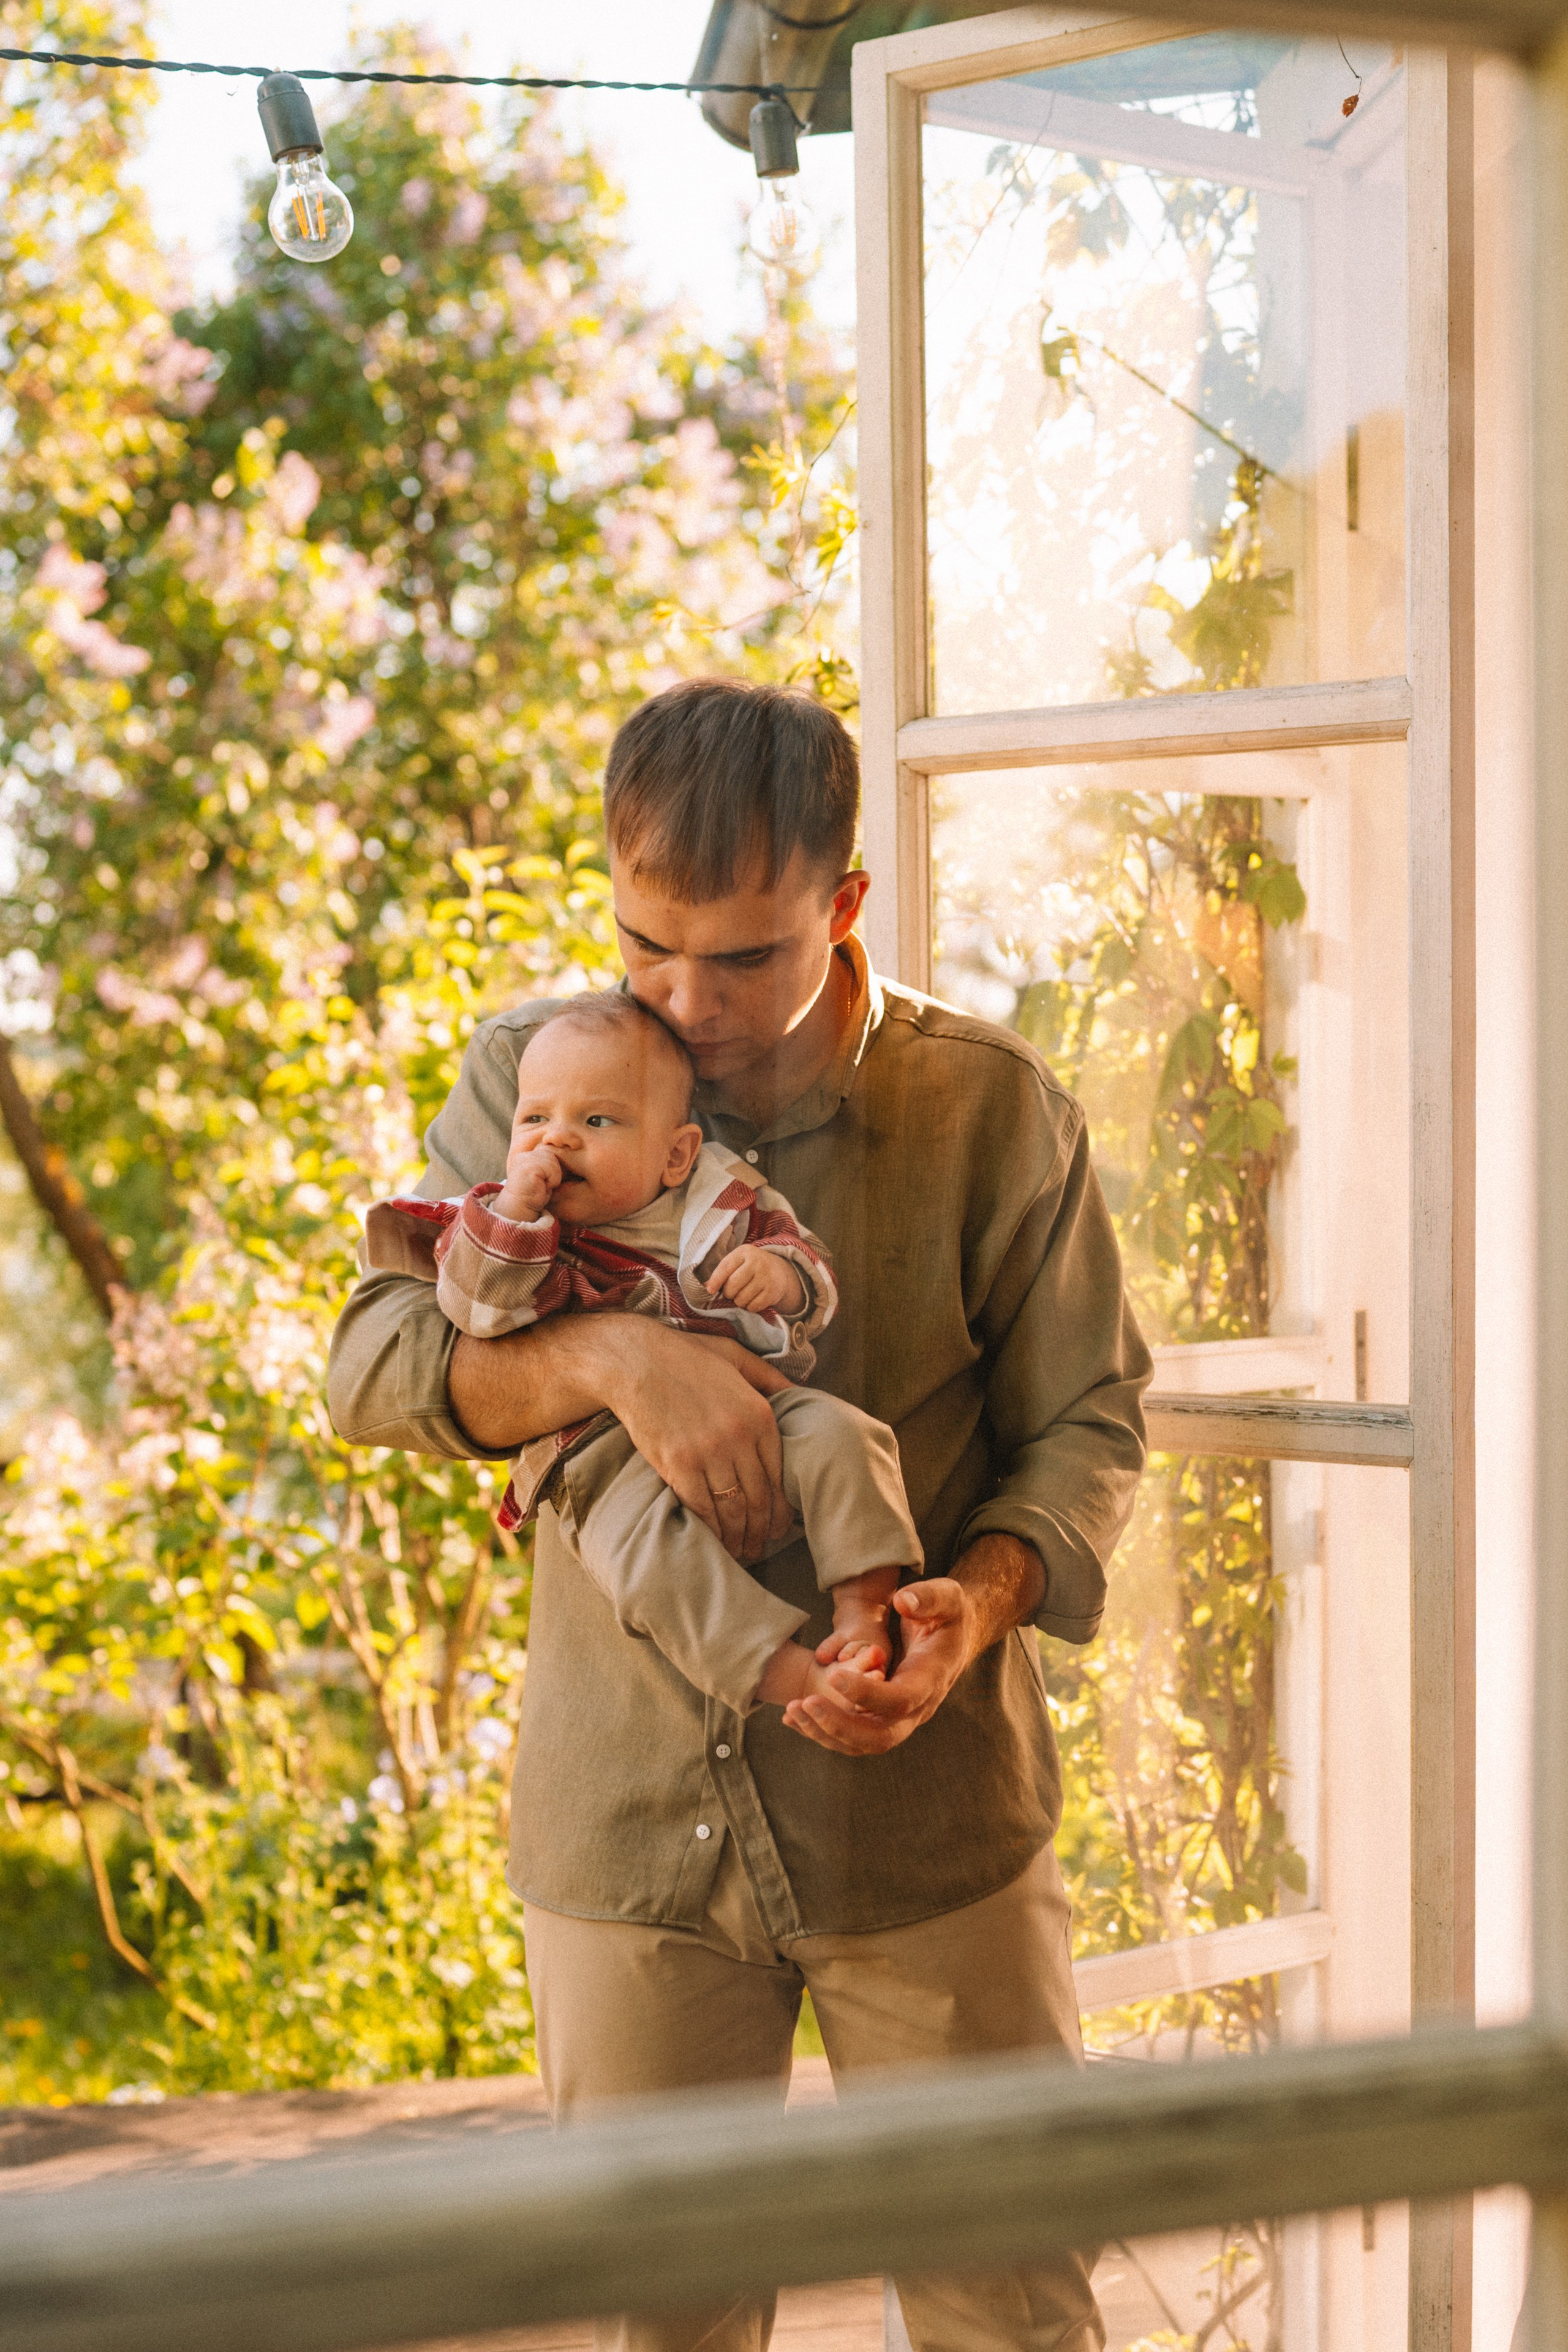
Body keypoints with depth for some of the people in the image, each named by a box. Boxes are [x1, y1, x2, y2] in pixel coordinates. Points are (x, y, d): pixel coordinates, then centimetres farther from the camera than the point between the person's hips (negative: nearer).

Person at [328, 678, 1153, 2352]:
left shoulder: (995, 1111, -6)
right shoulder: (533, 1078, 0)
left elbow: (1088, 1420, 0)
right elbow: (375, 1365, -7)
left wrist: (981, 1600, -21)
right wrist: (606, 1357, -26)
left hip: (923, 1812, -1)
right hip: (627, 1821, 2)